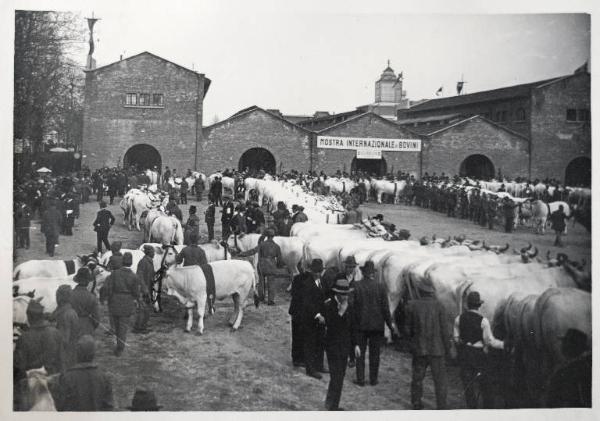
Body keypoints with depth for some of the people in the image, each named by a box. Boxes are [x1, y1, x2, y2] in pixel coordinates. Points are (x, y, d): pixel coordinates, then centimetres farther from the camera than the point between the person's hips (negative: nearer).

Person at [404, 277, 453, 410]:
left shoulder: (412, 306, -7)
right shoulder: (438, 306, -11)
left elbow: (407, 329, -1)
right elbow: (444, 330, -8)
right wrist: (449, 348, 4)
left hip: (419, 349, 2)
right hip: (437, 349, -2)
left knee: (417, 378, 16)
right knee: (440, 381, 8)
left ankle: (416, 405, 25)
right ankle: (441, 408, 10)